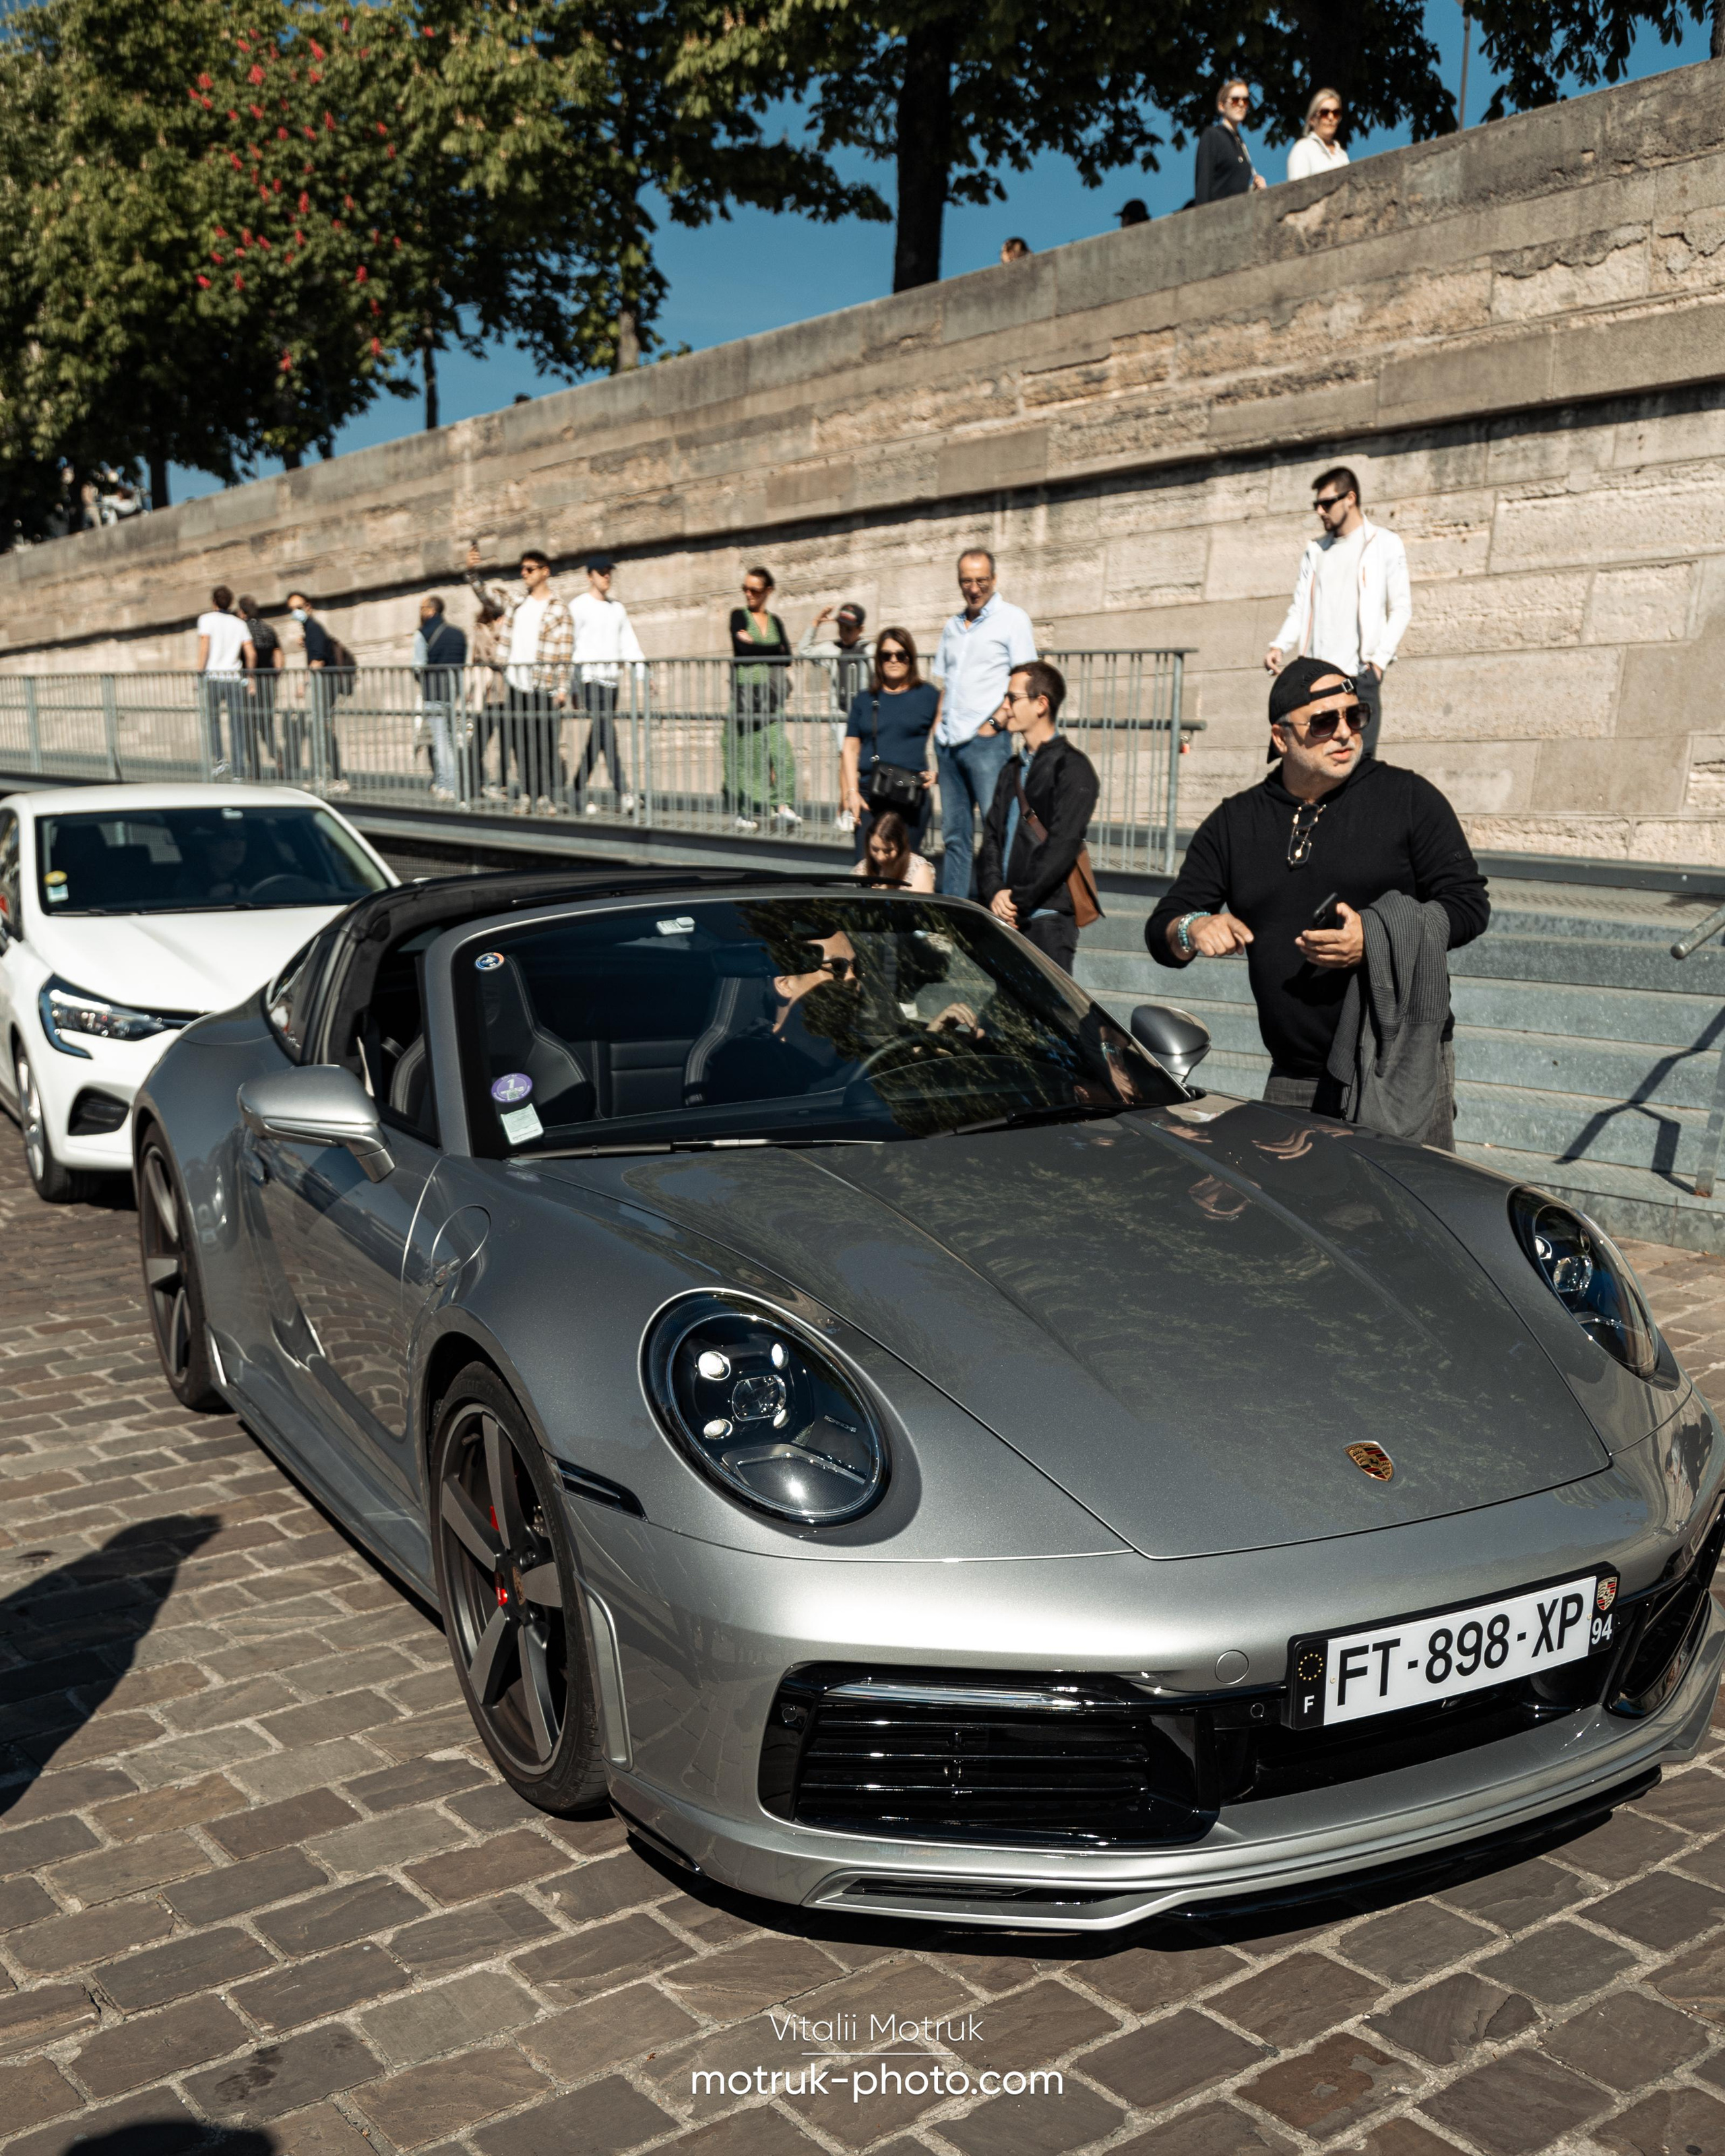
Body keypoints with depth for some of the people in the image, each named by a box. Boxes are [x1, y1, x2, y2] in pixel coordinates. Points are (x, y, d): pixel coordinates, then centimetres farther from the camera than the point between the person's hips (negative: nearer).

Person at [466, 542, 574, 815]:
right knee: (519, 744, 5)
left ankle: (546, 796, 3)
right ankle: (527, 795, 11)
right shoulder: (516, 601, 13)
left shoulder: (558, 610, -3)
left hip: (543, 690, -5)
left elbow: (564, 653, -7)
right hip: (515, 687, 5)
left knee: (545, 746, -4)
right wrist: (472, 570, -2)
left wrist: (561, 689, -13)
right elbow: (483, 591, 17)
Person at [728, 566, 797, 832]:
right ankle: (744, 812, 1)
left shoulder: (774, 621, 16)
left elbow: (787, 659, 3)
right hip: (745, 691, -3)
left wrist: (753, 645, -4)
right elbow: (741, 652, -10)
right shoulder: (739, 615, 6)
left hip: (770, 693, 3)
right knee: (746, 752, -4)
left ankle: (782, 805, -8)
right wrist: (771, 650, -4)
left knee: (779, 748, -8)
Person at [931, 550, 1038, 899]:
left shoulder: (1013, 619, -1)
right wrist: (938, 723, 12)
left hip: (986, 740, -6)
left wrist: (995, 724, -13)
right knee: (953, 832, 8)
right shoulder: (953, 626, 19)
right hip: (948, 743, 7)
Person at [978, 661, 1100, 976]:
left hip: (1047, 918, -7)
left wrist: (1018, 900, -14)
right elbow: (991, 834, 14)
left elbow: (1062, 845, -14)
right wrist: (996, 892, -4)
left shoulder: (1072, 767, -6)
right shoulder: (1014, 770, 20)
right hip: (1006, 915, 7)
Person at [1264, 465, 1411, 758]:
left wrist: (1380, 659, -10)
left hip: (1359, 673, -4)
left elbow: (1401, 608, 2)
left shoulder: (1384, 544, 5)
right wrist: (1280, 646, -2)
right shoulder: (1316, 550, 18)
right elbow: (1300, 608, 17)